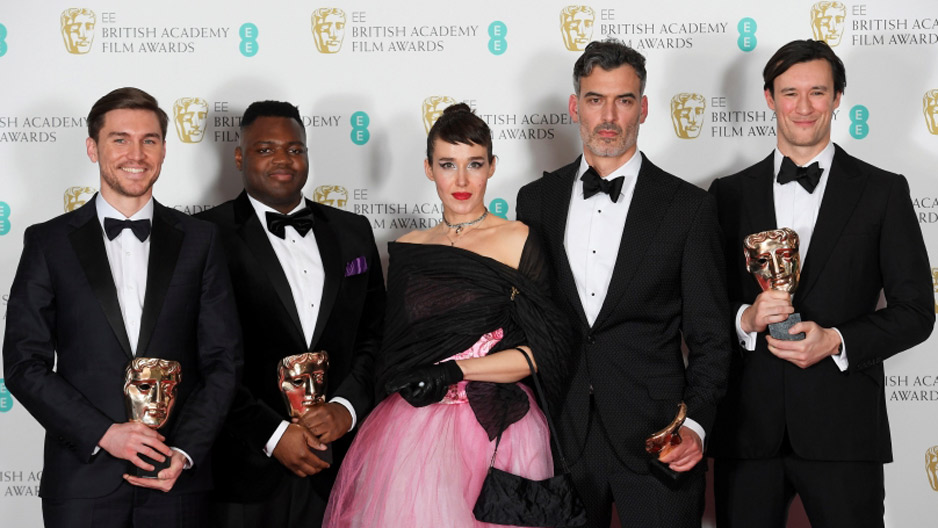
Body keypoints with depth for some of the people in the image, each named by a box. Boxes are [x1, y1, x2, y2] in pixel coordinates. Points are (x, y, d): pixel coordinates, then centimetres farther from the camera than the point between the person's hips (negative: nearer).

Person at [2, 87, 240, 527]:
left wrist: (185, 450, -9)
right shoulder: (49, 242, 3)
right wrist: (102, 434, -11)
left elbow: (223, 360, 3)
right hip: (82, 481, -1)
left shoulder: (199, 240, 6)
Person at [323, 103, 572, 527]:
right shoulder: (408, 250, 11)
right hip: (414, 426, 3)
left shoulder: (520, 242, -1)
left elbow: (540, 352, -6)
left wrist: (455, 370, -12)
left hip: (497, 425, -3)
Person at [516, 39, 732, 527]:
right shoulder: (536, 200, 6)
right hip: (560, 434, 2)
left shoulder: (688, 207, -2)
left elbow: (709, 336, -1)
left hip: (655, 437, -2)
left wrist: (695, 424, -14)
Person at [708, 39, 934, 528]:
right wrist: (745, 319, -11)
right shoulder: (730, 194, 9)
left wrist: (836, 341, -12)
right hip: (748, 428, 2)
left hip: (842, 430, -1)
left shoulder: (883, 192, 4)